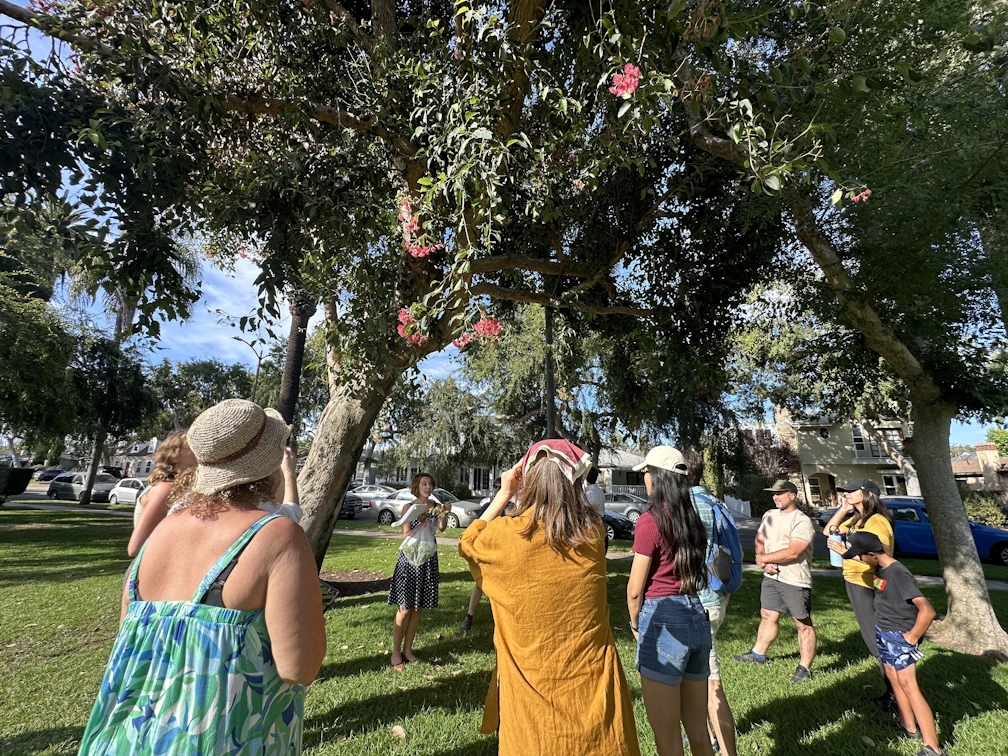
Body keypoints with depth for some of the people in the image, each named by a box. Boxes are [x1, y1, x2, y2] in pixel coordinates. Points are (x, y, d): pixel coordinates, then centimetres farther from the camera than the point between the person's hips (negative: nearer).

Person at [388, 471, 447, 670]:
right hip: (410, 558, -4)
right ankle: (395, 652, 14)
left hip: (428, 559, 4)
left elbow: (442, 527, -13)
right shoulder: (409, 507, -6)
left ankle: (407, 650, 23)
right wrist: (420, 521, -25)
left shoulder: (435, 506, 3)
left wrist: (444, 514, -31)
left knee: (419, 607, 10)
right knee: (405, 608, 1)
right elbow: (406, 536, -11)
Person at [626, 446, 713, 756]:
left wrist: (635, 623, 8)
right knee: (697, 729, 21)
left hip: (664, 620, -7)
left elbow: (635, 589, -12)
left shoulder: (650, 519, -15)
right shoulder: (693, 518, 5)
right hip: (697, 616, 8)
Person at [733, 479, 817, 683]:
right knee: (768, 616, 18)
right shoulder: (769, 515, 8)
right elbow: (759, 540, 11)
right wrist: (765, 564, -6)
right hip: (771, 577, 8)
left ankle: (805, 668, 14)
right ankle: (758, 654, 31)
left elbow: (792, 552, -23)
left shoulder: (802, 521, -16)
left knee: (803, 623, 4)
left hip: (795, 581, -7)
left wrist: (763, 558, -14)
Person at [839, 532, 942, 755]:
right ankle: (910, 728, 29)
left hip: (899, 636, -9)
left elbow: (927, 610, -28)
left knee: (908, 685, -7)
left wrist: (912, 637, -18)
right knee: (894, 680, 16)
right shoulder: (879, 570, 2)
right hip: (883, 633, 9)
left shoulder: (898, 573, -25)